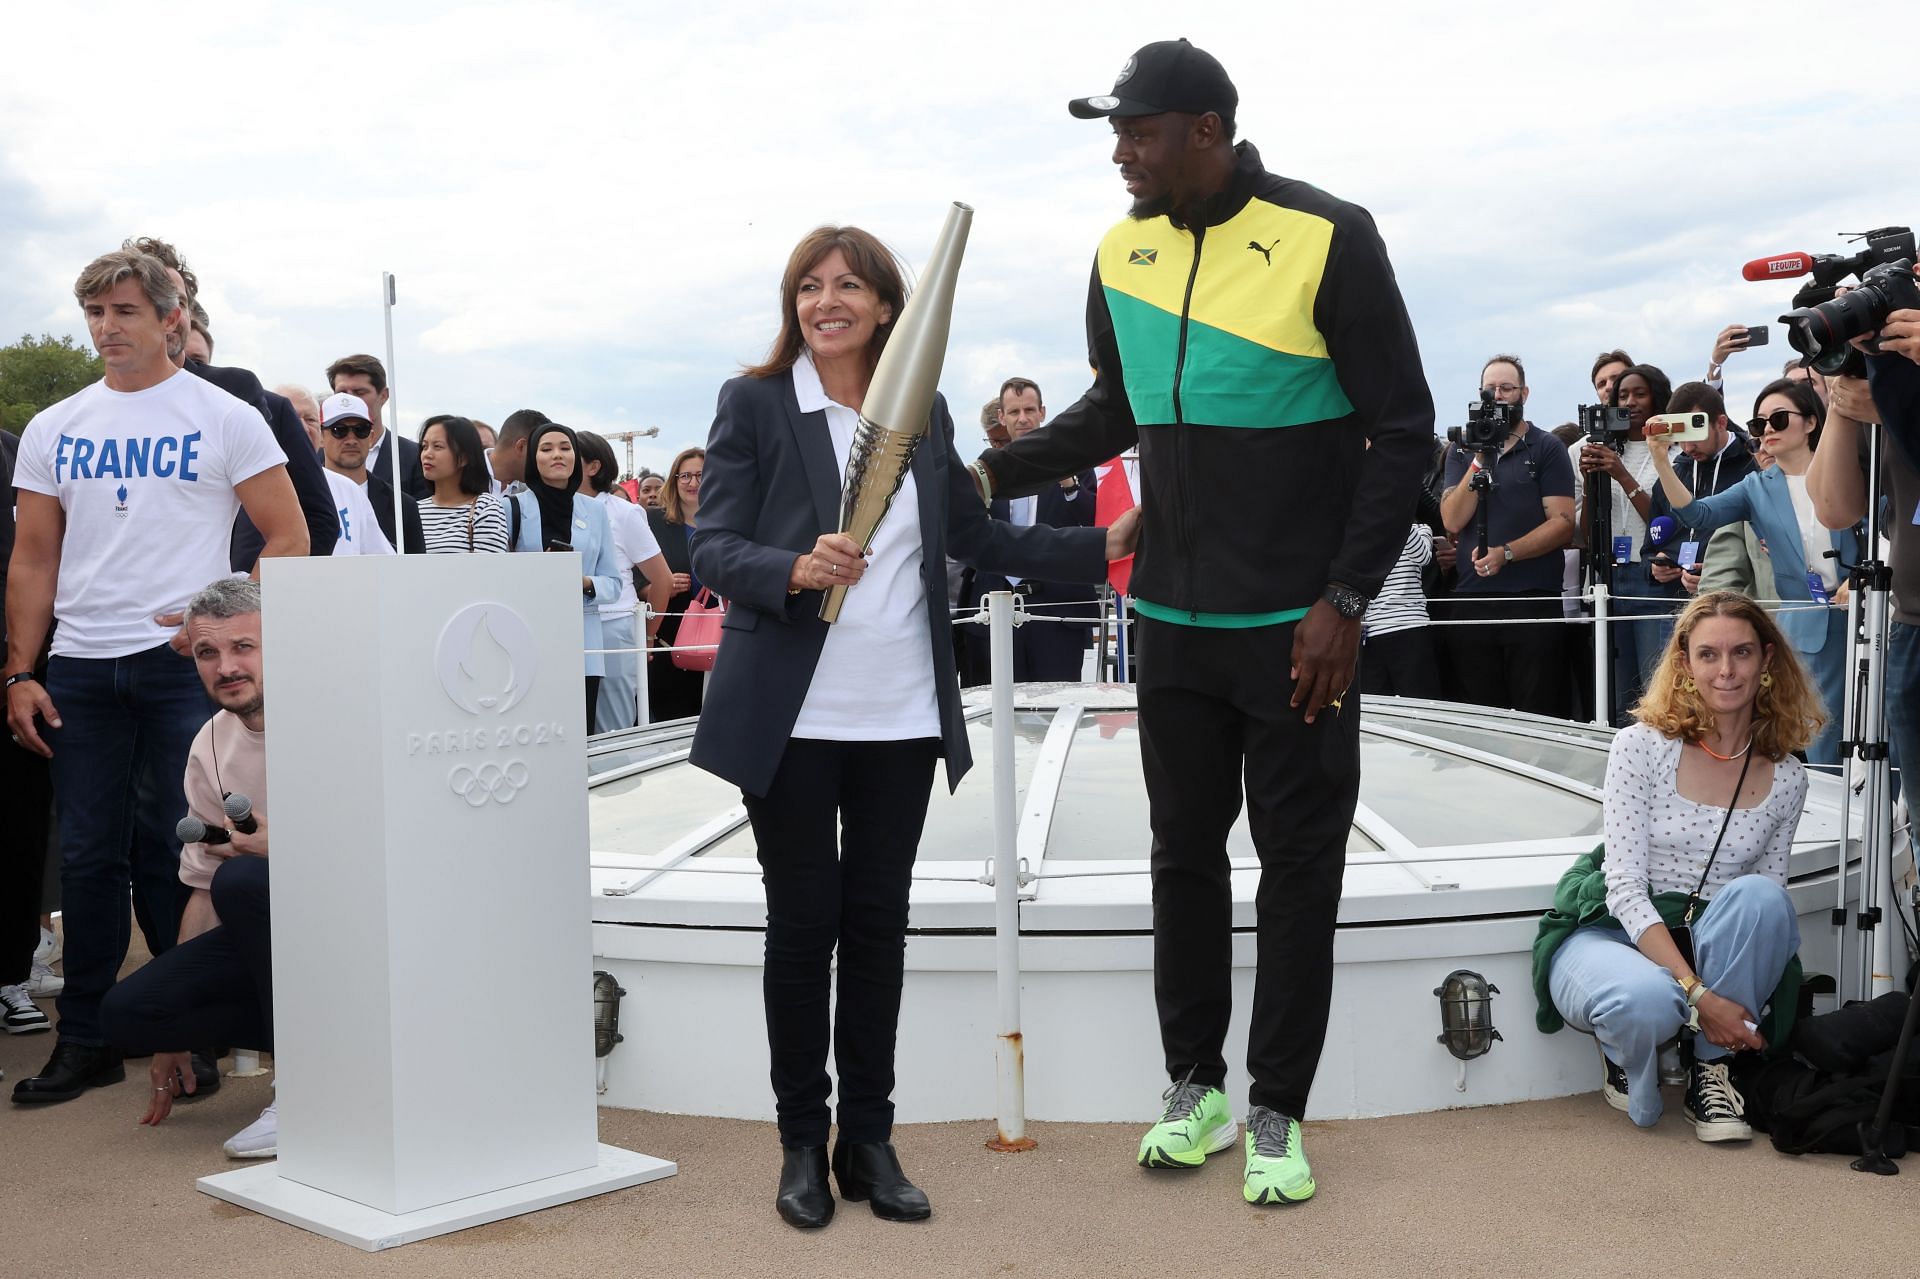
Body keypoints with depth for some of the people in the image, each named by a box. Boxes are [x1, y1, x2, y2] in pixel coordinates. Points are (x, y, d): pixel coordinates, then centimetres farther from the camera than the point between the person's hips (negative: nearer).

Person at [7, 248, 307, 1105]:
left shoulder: (224, 418, 2)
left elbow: (288, 537, 0)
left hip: (185, 661, -3)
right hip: (79, 670, 4)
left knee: (173, 854, 1)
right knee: (88, 856, 6)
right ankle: (86, 1040, 15)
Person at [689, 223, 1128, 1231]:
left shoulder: (923, 412, 9)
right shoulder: (754, 403, -2)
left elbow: (975, 534, 15)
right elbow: (711, 549, -8)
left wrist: (1101, 547, 8)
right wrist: (795, 569, -27)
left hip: (902, 718, 3)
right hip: (793, 719, -3)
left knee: (879, 922, 8)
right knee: (803, 924, 5)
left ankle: (869, 1140, 20)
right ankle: (802, 1145, 19)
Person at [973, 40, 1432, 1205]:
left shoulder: (1327, 239, -12)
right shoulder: (1123, 252, 4)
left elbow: (1401, 430, -9)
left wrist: (1345, 601, -13)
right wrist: (995, 472, 4)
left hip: (1296, 624, -4)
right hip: (1173, 617, 5)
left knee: (1298, 864, 4)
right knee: (1185, 850, 12)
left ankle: (1277, 1112, 16)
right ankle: (1196, 1087, 25)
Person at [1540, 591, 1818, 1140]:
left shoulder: (1786, 779, 1)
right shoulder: (1641, 746, -9)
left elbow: (1767, 910, 7)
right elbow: (1625, 888, -15)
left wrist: (1737, 1010, -12)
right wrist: (1698, 994, -26)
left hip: (1709, 948, 3)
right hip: (1612, 932, -3)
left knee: (1759, 897, -30)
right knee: (1649, 1003, -39)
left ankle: (1711, 1068, -12)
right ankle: (1623, 1057, 0)